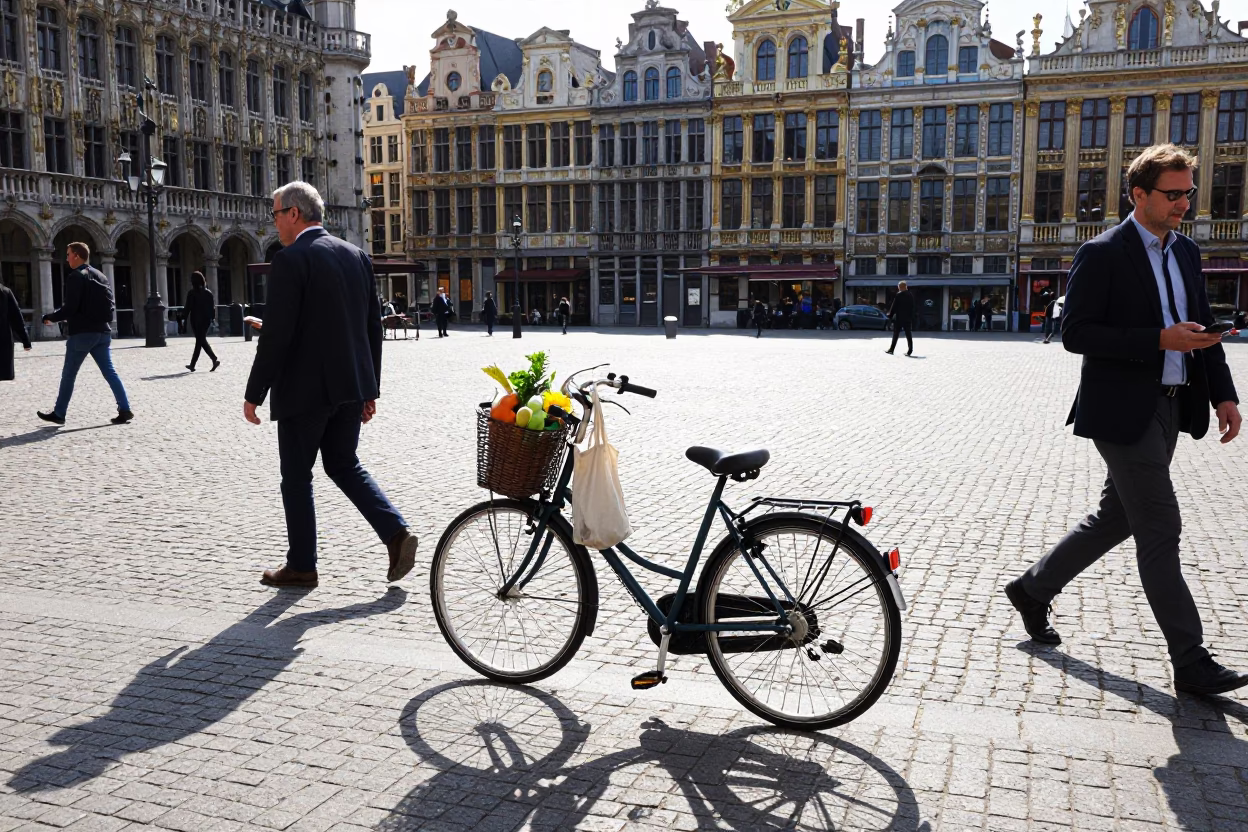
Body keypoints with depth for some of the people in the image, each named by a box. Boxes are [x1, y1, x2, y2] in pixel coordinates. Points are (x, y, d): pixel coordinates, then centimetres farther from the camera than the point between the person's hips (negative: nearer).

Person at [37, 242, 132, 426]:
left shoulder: (76, 277, -9)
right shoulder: (100, 275, 15)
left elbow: (70, 307, -15)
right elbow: (111, 305, 17)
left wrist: (50, 317, 0)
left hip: (82, 333, -7)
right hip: (102, 331, 7)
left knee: (68, 375, 4)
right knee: (110, 372, 4)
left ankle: (58, 413, 13)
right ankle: (124, 410, -5)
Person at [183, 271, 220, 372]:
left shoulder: (191, 293, -9)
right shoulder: (208, 293, 4)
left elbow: (187, 308, -9)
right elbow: (213, 307, 4)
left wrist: (184, 318, 0)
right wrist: (212, 318, 10)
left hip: (196, 320, -5)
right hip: (206, 320, 5)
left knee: (201, 341, -5)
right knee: (200, 341, 12)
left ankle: (214, 360, -24)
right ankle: (192, 364, 20)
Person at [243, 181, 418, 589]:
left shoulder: (291, 259, -13)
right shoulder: (357, 255, 9)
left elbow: (276, 334, -17)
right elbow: (374, 325, 11)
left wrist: (255, 394, -9)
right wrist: (370, 389, 17)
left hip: (305, 388, -7)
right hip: (351, 385, 7)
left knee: (296, 476, 7)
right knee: (343, 465, 19)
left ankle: (301, 565, 18)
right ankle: (396, 532, 3)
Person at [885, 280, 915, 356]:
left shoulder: (898, 295, -10)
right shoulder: (911, 296, 7)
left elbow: (894, 306, -9)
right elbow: (912, 308, 11)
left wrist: (890, 315, -1)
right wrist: (912, 318, 16)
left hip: (899, 318, -5)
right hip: (908, 318, 5)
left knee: (895, 334, 2)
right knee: (908, 334, 6)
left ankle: (891, 349, 5)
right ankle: (910, 349, 1)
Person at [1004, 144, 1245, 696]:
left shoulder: (1186, 252, 14)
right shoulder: (1102, 255, -10)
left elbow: (1201, 329, 19)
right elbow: (1075, 334, -16)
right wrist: (1159, 340, -21)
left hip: (1168, 407, 8)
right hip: (1122, 411, -8)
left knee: (1116, 518, 15)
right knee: (1160, 531, -4)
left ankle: (1033, 589, 32)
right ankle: (1191, 663, 5)